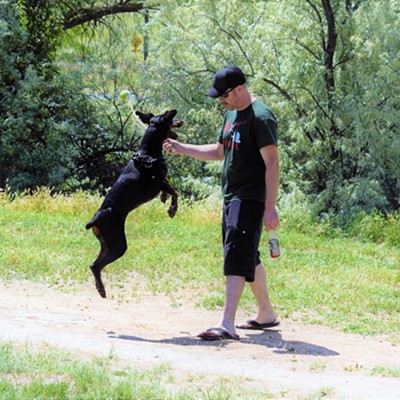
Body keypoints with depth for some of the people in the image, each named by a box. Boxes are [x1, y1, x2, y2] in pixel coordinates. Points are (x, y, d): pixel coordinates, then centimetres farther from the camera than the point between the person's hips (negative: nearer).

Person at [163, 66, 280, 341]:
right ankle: (266, 315, 28)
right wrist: (181, 148, 20)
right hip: (231, 198, 9)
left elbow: (272, 164, -19)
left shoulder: (261, 117, -15)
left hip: (251, 199, -9)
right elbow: (219, 151, 28)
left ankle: (227, 325, -20)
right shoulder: (231, 115, 15)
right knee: (249, 259, 16)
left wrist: (270, 207, -23)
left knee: (237, 258, -15)